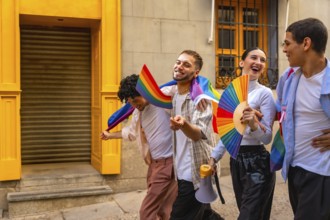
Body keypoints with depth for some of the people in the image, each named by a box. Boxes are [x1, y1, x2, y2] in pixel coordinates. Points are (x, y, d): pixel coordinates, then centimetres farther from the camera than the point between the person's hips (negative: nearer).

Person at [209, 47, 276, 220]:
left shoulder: (264, 93, -9)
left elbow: (267, 137, -14)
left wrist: (254, 125, -33)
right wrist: (214, 156, 13)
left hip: (257, 162, -6)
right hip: (235, 161, 6)